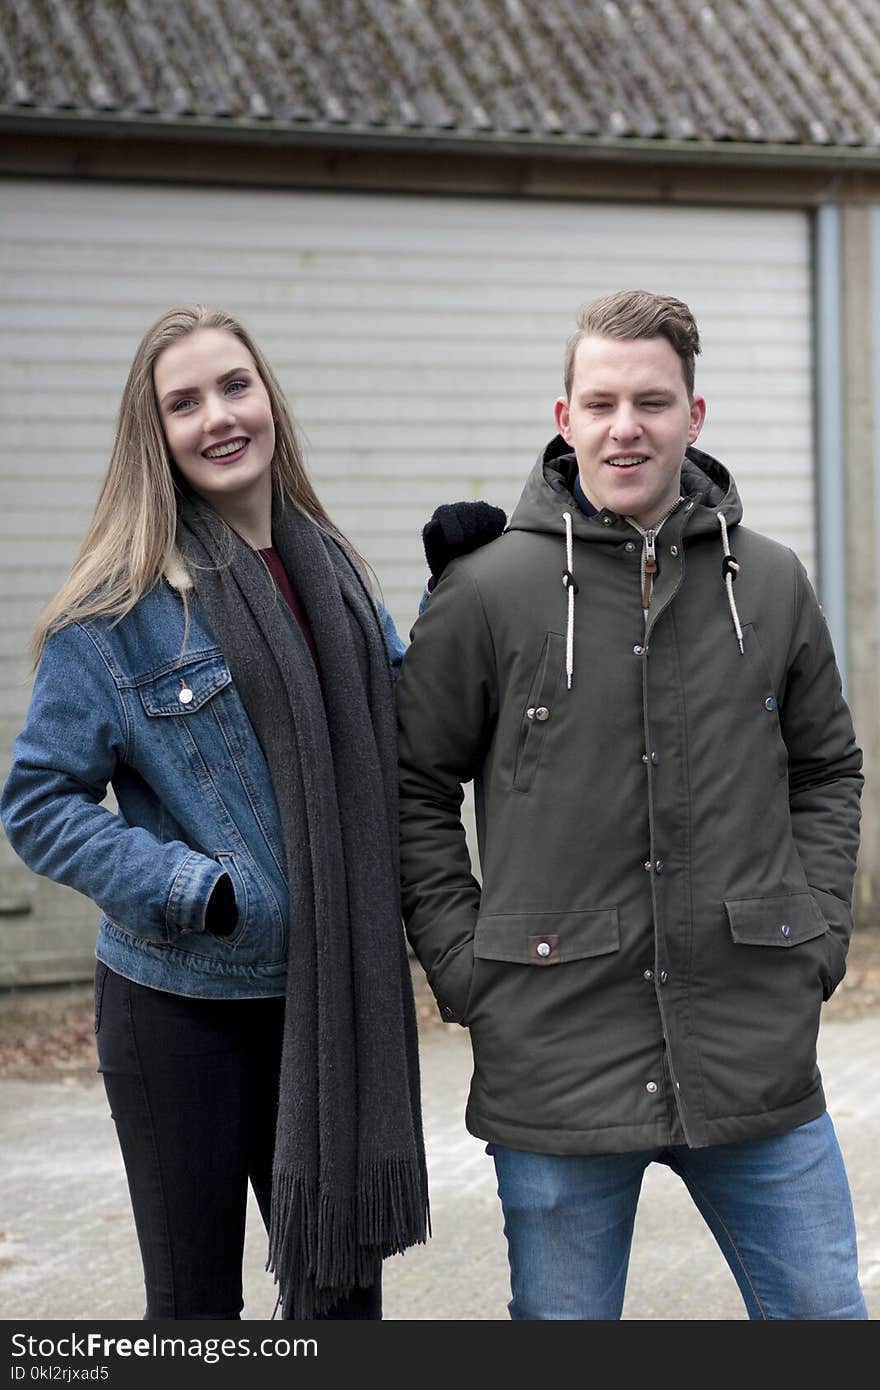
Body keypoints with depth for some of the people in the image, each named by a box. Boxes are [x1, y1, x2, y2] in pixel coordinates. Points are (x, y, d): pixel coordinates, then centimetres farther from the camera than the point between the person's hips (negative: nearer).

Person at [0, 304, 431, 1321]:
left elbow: (398, 732, 19)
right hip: (183, 1008, -4)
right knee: (195, 1304, 7)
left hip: (330, 1001, 5)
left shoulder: (334, 573, 7)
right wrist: (188, 888, -19)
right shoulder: (120, 607, -9)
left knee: (344, 1284, 12)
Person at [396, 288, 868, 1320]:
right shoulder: (486, 593, -4)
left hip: (759, 1052, 3)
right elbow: (412, 788, 3)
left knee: (823, 1310, 10)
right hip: (557, 1058, -2)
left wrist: (818, 932, 6)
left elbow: (826, 770, 17)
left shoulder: (771, 585, 5)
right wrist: (462, 963, -3)